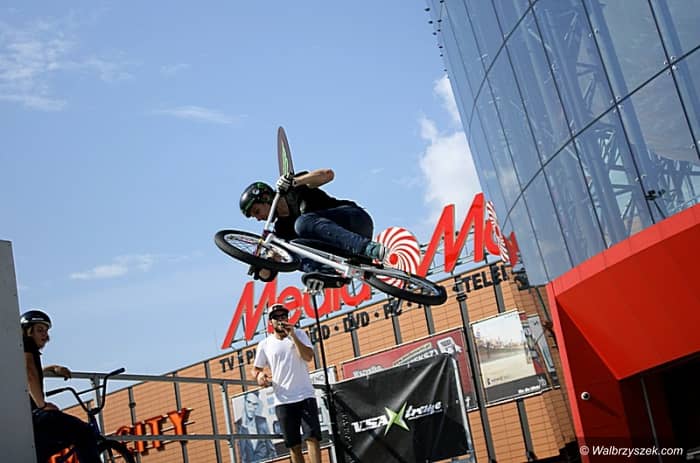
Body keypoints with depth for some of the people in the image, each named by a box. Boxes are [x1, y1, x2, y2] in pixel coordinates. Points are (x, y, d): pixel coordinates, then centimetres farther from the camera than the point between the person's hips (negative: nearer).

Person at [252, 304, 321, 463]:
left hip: (306, 396, -1)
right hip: (283, 401, 1)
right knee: (294, 445, 4)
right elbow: (256, 368, 13)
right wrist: (259, 375, -11)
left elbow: (308, 356, -9)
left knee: (312, 437, -13)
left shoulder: (299, 334, 6)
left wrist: (292, 335, -16)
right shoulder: (265, 344, 8)